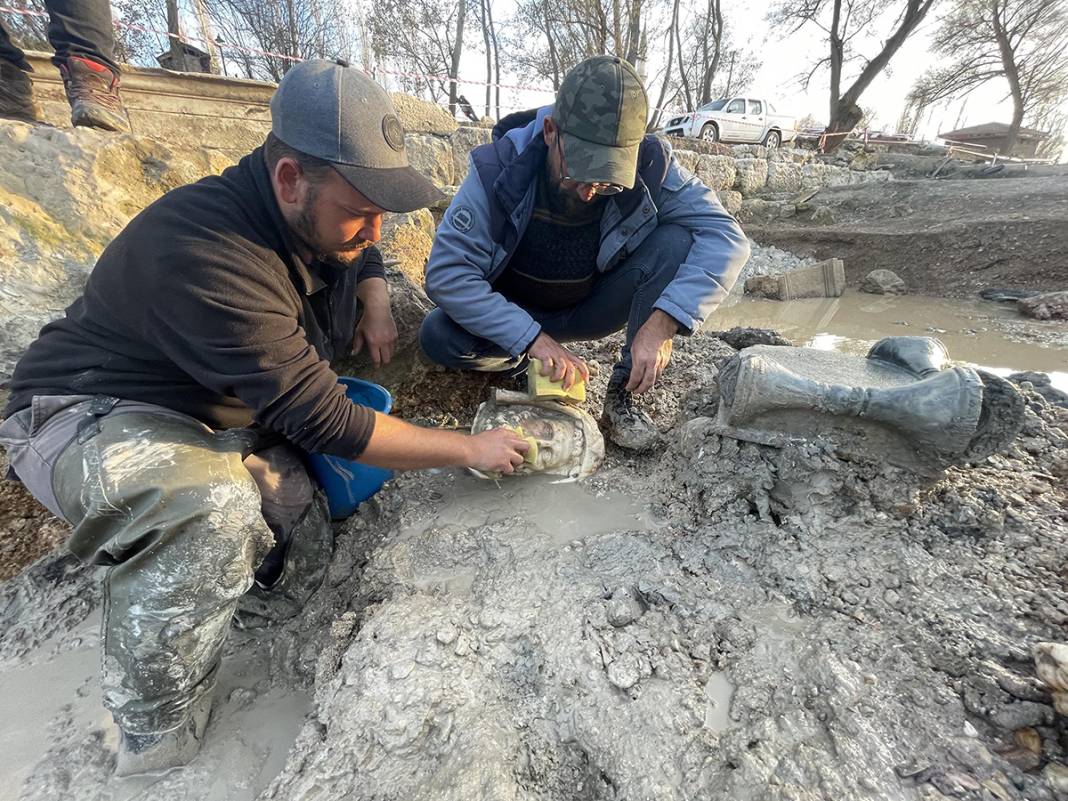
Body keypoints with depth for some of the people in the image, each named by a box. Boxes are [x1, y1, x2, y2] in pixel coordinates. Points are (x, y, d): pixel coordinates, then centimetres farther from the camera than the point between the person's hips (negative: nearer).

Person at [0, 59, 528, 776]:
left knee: (296, 567, -13)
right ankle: (155, 743, -11)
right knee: (214, 509, -38)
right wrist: (472, 450, -24)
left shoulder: (320, 221, -5)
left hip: (227, 420, 7)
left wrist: (376, 304, -5)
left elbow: (365, 258, 20)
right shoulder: (206, 253, -32)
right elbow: (324, 422, -32)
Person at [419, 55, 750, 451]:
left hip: (593, 308, 2)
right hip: (518, 315, -1)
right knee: (439, 338, -29)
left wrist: (663, 321, -38)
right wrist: (534, 338, -37)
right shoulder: (499, 167, -24)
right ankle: (521, 363, 2)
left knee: (677, 242, -24)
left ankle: (624, 392, -14)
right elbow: (446, 273, -27)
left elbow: (727, 237, -23)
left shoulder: (648, 165, -20)